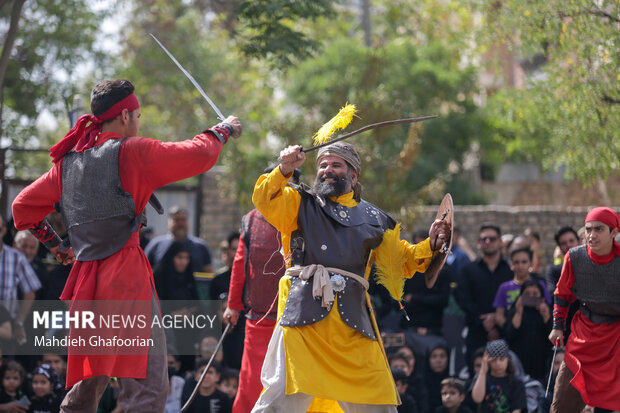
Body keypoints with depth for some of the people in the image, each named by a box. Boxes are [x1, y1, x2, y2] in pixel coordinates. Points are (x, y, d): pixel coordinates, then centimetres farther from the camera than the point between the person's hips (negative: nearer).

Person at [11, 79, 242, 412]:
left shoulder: (67, 161, 14)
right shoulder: (131, 152, -6)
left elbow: (24, 206, 21)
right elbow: (199, 155, -5)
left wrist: (53, 244, 32)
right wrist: (224, 129, 14)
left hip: (84, 279, 8)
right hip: (126, 280, -8)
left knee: (86, 386, 17)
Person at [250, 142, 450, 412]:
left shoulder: (373, 219, 20)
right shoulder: (302, 203, 15)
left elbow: (399, 261, 23)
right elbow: (265, 201, -1)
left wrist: (430, 246, 8)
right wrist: (284, 171, -16)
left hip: (352, 318, 3)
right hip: (305, 309, -3)